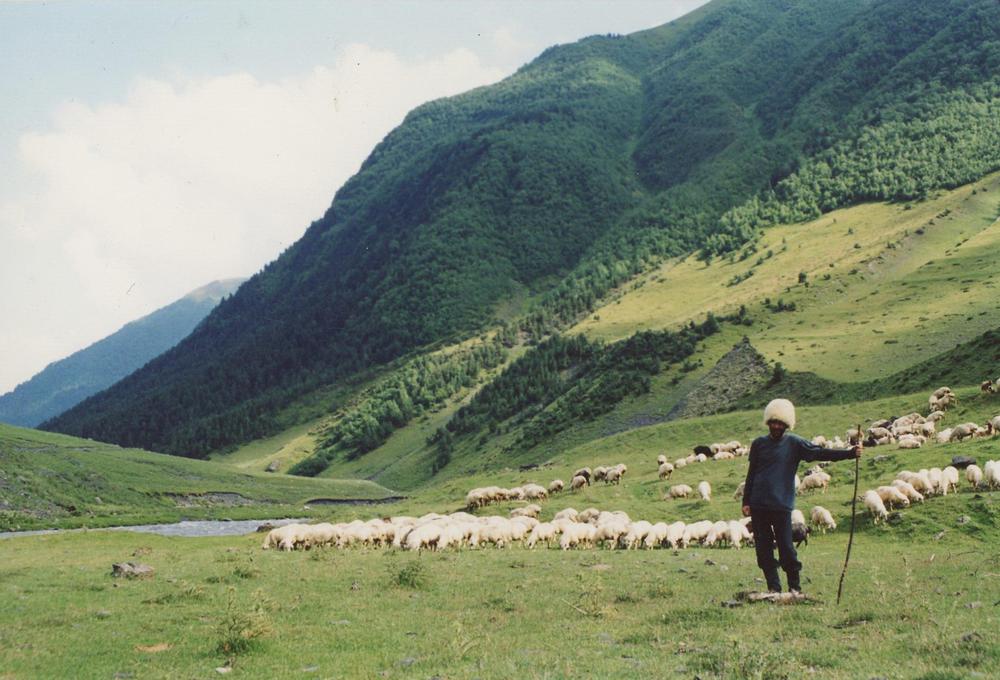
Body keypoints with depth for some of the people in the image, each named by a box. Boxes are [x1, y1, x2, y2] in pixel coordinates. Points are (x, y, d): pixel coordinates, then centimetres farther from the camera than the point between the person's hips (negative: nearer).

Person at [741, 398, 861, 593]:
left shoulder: (794, 443, 2)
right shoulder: (759, 444, 9)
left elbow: (820, 453, -7)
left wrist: (849, 453, -19)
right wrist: (746, 502, 11)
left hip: (782, 506, -3)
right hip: (758, 506, 3)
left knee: (786, 548, -4)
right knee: (763, 549, 3)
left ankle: (795, 588, 9)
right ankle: (773, 588, 12)